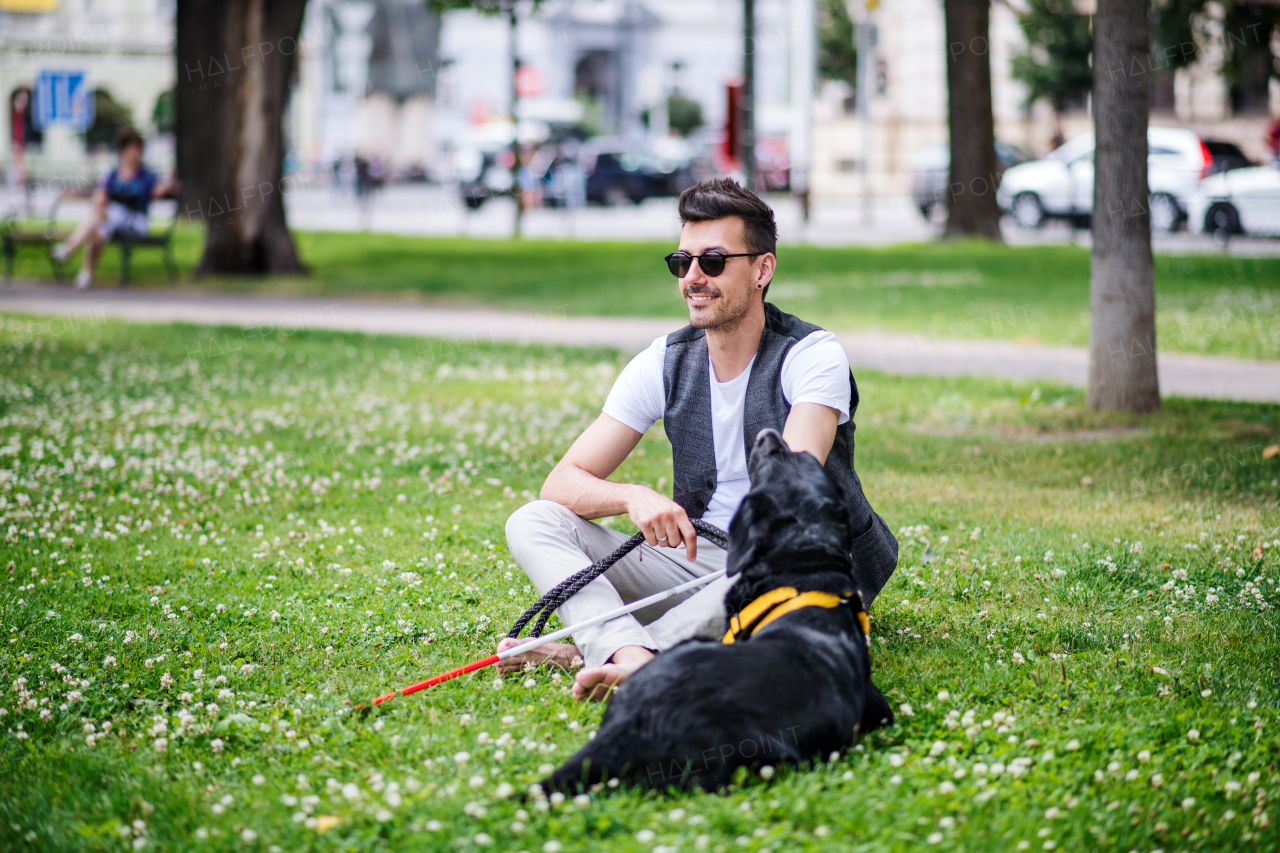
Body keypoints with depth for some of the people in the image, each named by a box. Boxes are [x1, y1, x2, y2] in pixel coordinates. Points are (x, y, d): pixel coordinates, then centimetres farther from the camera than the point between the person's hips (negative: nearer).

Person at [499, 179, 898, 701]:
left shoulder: (813, 357, -11)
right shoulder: (665, 364, 2)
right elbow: (562, 484, -3)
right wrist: (635, 497, -27)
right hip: (697, 558, 5)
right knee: (533, 522, -14)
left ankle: (587, 652, -44)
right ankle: (627, 654, -44)